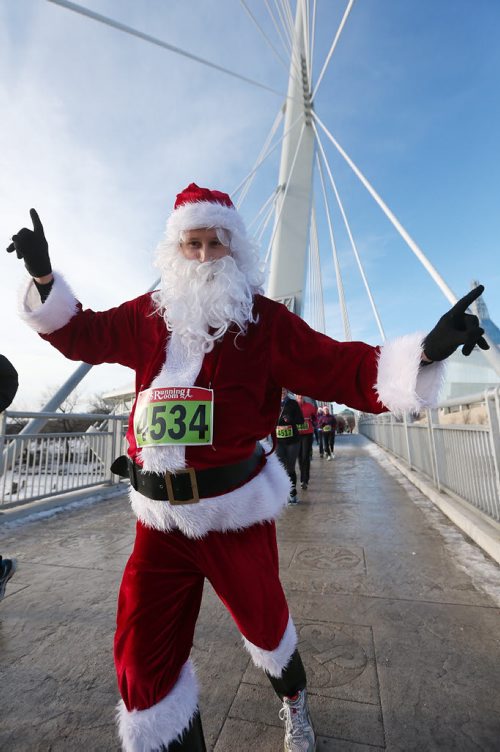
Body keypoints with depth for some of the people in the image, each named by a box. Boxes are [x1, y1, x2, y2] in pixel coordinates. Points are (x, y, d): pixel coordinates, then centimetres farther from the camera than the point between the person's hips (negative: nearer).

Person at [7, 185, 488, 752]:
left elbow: (342, 371, -11)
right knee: (142, 651, 10)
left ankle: (293, 702, 58)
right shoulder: (148, 316, 6)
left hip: (235, 510, -2)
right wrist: (43, 276, 9)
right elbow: (81, 334, 19)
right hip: (159, 515, 3)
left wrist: (426, 351, -23)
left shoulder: (265, 320, -5)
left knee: (262, 619, 20)